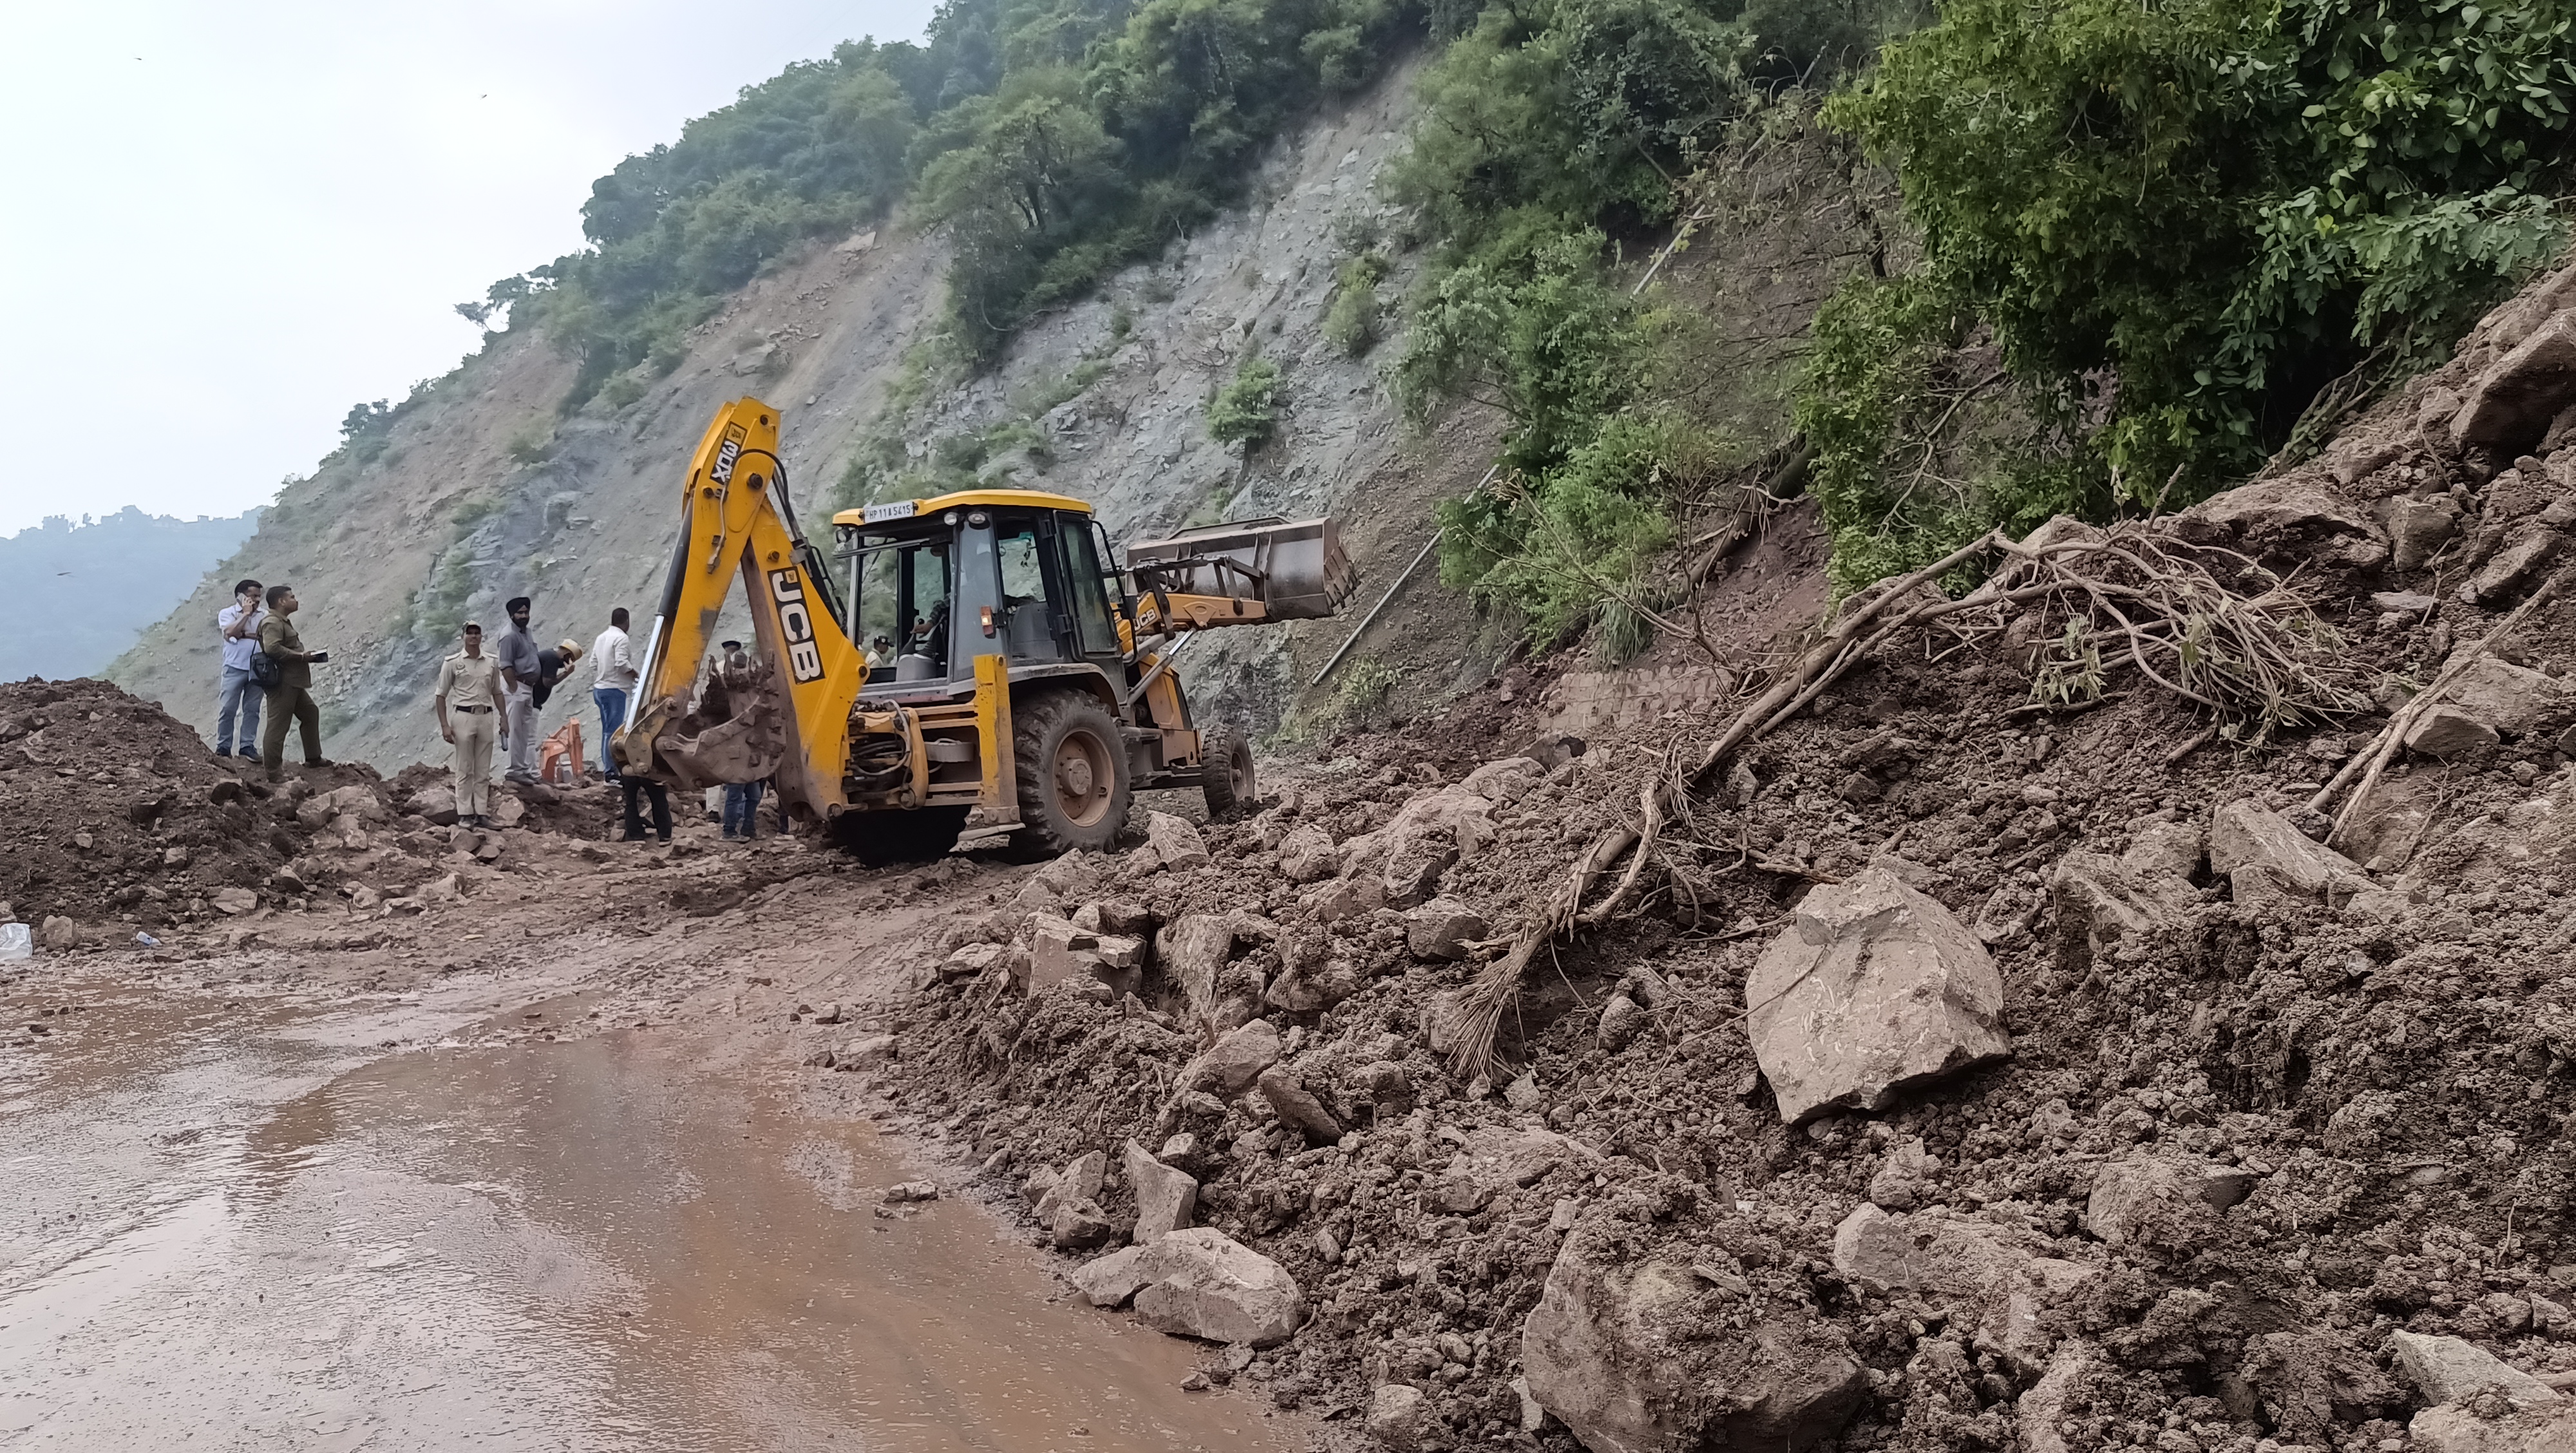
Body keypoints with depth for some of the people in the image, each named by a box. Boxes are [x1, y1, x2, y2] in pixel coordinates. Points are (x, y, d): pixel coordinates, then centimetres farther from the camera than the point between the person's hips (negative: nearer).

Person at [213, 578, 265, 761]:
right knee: (228, 708, -2)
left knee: (252, 709, 4)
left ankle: (247, 746, 8)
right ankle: (223, 747, 4)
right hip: (235, 668, -3)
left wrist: (243, 635, -9)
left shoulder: (263, 616, 11)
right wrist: (246, 614, -8)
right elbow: (230, 633, -14)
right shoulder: (227, 613, 4)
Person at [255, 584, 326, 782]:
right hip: (282, 682, -12)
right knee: (278, 726, -7)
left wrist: (306, 655, 10)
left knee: (311, 713, 22)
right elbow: (272, 648, -29)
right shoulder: (272, 623, -15)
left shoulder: (283, 622, 20)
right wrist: (301, 656, -22)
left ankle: (313, 758, 31)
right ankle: (273, 771, -4)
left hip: (293, 683, 12)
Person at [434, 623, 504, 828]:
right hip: (463, 717, -4)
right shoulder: (452, 663, -1)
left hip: (486, 717, 4)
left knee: (483, 770, 5)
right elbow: (441, 696, 0)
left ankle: (481, 813, 9)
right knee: (464, 770, -2)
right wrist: (445, 726, -7)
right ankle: (465, 814, 2)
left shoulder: (491, 663, 10)